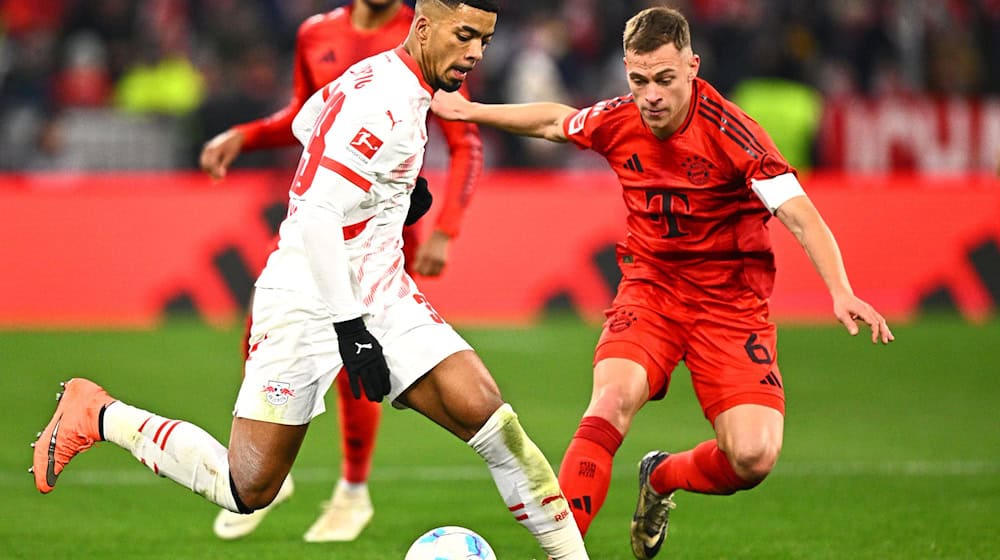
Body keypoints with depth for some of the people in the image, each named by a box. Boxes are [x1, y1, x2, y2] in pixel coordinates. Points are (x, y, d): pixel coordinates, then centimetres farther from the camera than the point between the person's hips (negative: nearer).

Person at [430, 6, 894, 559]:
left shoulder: (728, 131, -20)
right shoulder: (616, 122, -5)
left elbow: (800, 216, -24)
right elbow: (553, 120, 19)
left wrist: (841, 293, -38)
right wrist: (469, 110, 28)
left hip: (730, 298, -2)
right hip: (650, 286, 2)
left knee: (754, 457, -16)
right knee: (614, 397, -28)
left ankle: (661, 478, 18)